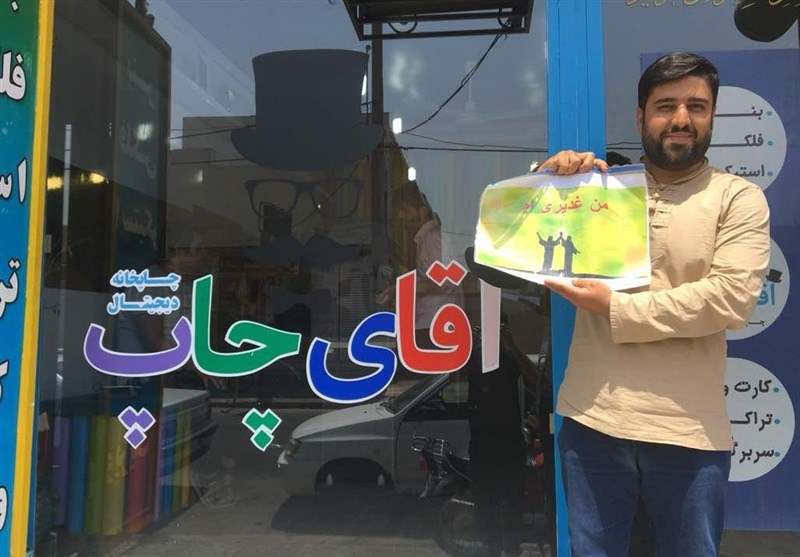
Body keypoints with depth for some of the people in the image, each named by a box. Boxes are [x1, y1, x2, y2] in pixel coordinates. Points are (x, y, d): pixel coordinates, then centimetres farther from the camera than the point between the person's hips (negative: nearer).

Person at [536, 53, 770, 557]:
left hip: (687, 433, -2)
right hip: (593, 421, 2)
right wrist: (548, 179, -4)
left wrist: (617, 309, -15)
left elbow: (731, 297, -15)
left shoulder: (738, 198, 0)